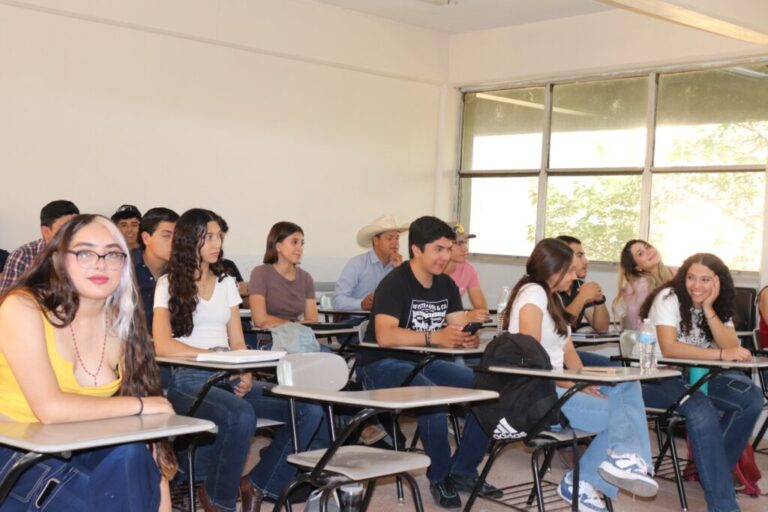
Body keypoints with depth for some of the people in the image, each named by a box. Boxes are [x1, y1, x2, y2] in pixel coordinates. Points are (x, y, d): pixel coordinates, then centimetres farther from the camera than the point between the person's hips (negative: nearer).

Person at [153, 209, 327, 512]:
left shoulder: (226, 282, 19)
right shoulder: (169, 284, 3)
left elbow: (237, 342, 13)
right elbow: (163, 345, -10)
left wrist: (244, 373, -8)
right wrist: (217, 357, -19)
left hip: (228, 378, 5)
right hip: (189, 380, -5)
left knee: (310, 410, -18)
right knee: (240, 416, -38)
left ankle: (258, 485, -2)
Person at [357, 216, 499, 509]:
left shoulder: (446, 285, 8)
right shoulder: (394, 284, -16)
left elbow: (460, 329, 3)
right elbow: (385, 335, -29)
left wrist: (469, 338, -22)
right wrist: (435, 337, -37)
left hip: (426, 362, 8)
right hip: (383, 365, -7)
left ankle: (463, 472, 4)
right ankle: (440, 477, -12)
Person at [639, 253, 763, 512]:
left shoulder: (720, 307, 5)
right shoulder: (668, 298, -14)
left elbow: (732, 348, -9)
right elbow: (668, 348, -28)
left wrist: (708, 309, -16)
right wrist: (721, 354, -34)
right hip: (657, 378, -7)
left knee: (751, 398, -11)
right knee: (701, 410, -32)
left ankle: (716, 469, 3)